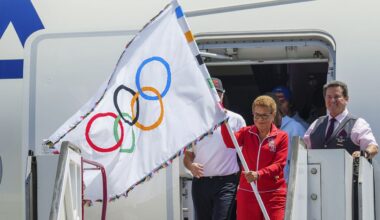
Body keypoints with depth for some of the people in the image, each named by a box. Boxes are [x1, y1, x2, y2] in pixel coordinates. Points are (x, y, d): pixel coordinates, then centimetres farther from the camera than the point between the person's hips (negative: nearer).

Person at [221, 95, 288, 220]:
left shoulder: (281, 137, 0)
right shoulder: (246, 133, 9)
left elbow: (279, 165, -10)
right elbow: (230, 142, -12)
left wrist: (259, 174, -26)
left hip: (273, 195, -3)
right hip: (247, 193, 3)